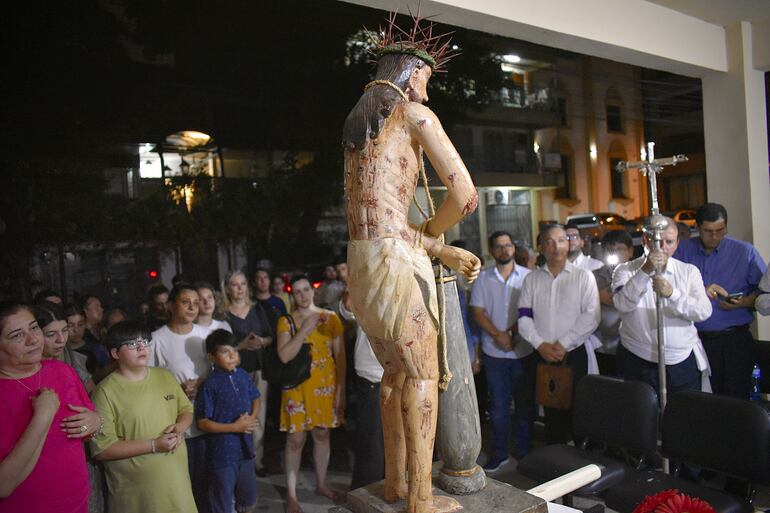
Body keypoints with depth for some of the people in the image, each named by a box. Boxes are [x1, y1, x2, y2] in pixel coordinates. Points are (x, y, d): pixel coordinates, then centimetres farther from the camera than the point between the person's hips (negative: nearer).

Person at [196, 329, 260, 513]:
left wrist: (252, 418, -6)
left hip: (245, 448, 6)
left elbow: (255, 398, 14)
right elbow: (202, 423, -16)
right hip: (222, 453, -5)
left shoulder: (242, 375, -1)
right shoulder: (210, 385, -18)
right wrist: (235, 427, -19)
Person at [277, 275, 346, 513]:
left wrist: (341, 388, -4)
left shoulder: (330, 317, 0)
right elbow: (284, 356, -15)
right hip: (298, 386, -2)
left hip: (326, 385, 2)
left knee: (322, 434, 14)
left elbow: (340, 355, 0)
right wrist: (305, 329, -20)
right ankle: (291, 493, 16)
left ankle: (321, 484, 32)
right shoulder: (286, 321, -3)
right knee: (296, 438, 2)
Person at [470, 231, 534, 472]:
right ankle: (499, 452, 20)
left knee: (525, 402, 10)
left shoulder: (528, 276, 1)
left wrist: (514, 331, -13)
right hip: (494, 351, 0)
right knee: (499, 404, 8)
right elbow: (478, 311, 0)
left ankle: (523, 448, 27)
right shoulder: (483, 278, 4)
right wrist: (498, 334, -12)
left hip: (524, 350, 0)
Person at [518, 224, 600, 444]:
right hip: (543, 356, 2)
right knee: (552, 413, 10)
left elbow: (591, 316, -8)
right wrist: (540, 345, -9)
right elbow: (524, 317, 4)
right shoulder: (531, 279, 9)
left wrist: (563, 344, -14)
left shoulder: (583, 276, 1)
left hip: (576, 354, -2)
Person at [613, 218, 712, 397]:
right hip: (638, 362, -2)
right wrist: (646, 271, -25)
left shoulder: (689, 271, 7)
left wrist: (672, 293, -22)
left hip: (683, 362, 2)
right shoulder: (626, 271, 0)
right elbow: (622, 304, -18)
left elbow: (704, 311, -6)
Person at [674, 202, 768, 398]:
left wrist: (744, 302, -16)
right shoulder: (683, 250, 7)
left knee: (737, 400, 0)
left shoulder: (745, 252, 5)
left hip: (735, 339, -1)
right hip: (695, 339, 1)